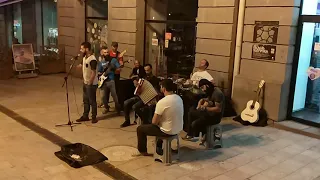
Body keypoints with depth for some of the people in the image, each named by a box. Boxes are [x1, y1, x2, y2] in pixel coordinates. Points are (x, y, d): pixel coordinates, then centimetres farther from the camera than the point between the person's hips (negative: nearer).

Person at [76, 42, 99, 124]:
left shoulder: (92, 59, -22)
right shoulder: (84, 57, 6)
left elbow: (94, 73, -23)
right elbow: (82, 66, 21)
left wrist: (90, 83, -20)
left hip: (91, 84, -9)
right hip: (85, 83, 9)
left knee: (92, 101, 3)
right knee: (85, 100, 17)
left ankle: (94, 117, 16)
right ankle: (85, 116, 28)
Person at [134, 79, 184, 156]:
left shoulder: (162, 102, -25)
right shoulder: (179, 98, -2)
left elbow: (154, 122, -17)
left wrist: (155, 117, 5)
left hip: (168, 131, -7)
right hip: (178, 129, 7)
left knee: (140, 129, 11)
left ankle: (142, 151, 28)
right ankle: (159, 146, 50)